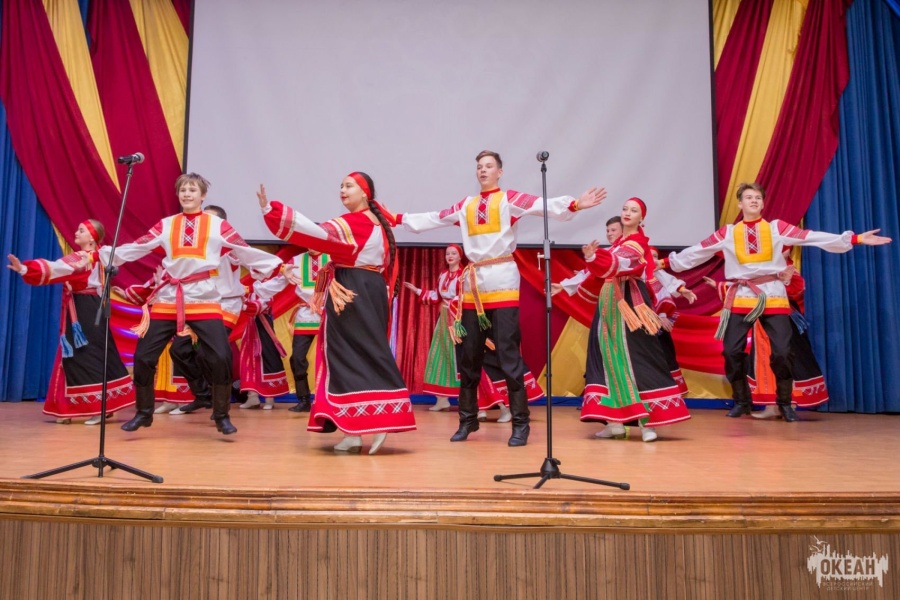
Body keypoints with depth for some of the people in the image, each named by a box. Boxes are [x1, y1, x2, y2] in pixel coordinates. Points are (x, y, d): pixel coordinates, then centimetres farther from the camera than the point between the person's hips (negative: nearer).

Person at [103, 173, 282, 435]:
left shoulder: (217, 225, 5)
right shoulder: (166, 225, 12)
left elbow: (245, 252, 2)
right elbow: (136, 248, 9)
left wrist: (278, 266, -5)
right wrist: (103, 256, 1)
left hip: (204, 299, -2)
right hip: (168, 299, 3)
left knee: (220, 357, -12)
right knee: (144, 355, 2)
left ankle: (221, 416, 6)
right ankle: (144, 413, 23)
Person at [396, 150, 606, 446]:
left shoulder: (510, 199, 2)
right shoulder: (465, 205, 17)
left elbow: (544, 205, -13)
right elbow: (432, 219, 24)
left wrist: (574, 205, -29)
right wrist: (398, 218, 27)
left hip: (502, 281, -5)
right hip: (473, 283, 5)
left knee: (508, 354, -7)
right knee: (469, 355, 10)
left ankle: (520, 423, 2)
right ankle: (468, 419, 22)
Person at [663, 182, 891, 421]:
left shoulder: (777, 228, 5)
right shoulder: (728, 233, 8)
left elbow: (813, 237, -1)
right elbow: (697, 251, 10)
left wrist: (855, 239, -8)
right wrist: (667, 262, 10)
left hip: (772, 295, -1)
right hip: (741, 296, 1)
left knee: (782, 351, -6)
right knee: (731, 351, -3)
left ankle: (785, 404, 15)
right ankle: (742, 401, 16)